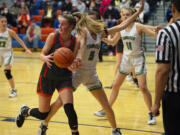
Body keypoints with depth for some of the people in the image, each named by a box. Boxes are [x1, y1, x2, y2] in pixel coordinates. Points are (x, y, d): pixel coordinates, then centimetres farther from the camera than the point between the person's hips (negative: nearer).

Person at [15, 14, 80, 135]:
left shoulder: (76, 42, -9)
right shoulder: (53, 36, -13)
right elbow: (42, 54, -8)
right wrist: (45, 58, -32)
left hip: (64, 78, 1)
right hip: (47, 77, -1)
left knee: (69, 108, -23)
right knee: (43, 114, 8)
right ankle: (25, 111, 42)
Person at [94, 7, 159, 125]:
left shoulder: (138, 26, -14)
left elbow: (155, 35, -19)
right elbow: (113, 42, 16)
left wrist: (156, 30, -41)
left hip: (138, 58, -5)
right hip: (126, 58, 5)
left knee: (143, 87, -10)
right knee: (116, 85, 7)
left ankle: (151, 114, 2)